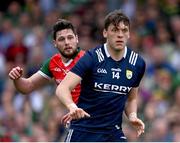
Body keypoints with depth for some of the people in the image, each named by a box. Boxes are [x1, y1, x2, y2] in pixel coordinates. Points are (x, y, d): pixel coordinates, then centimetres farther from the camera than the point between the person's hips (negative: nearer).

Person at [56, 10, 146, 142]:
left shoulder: (137, 63, 2)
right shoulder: (91, 58, -13)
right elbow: (62, 88, -22)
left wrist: (132, 116, -4)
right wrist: (72, 107, -42)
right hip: (83, 130, -3)